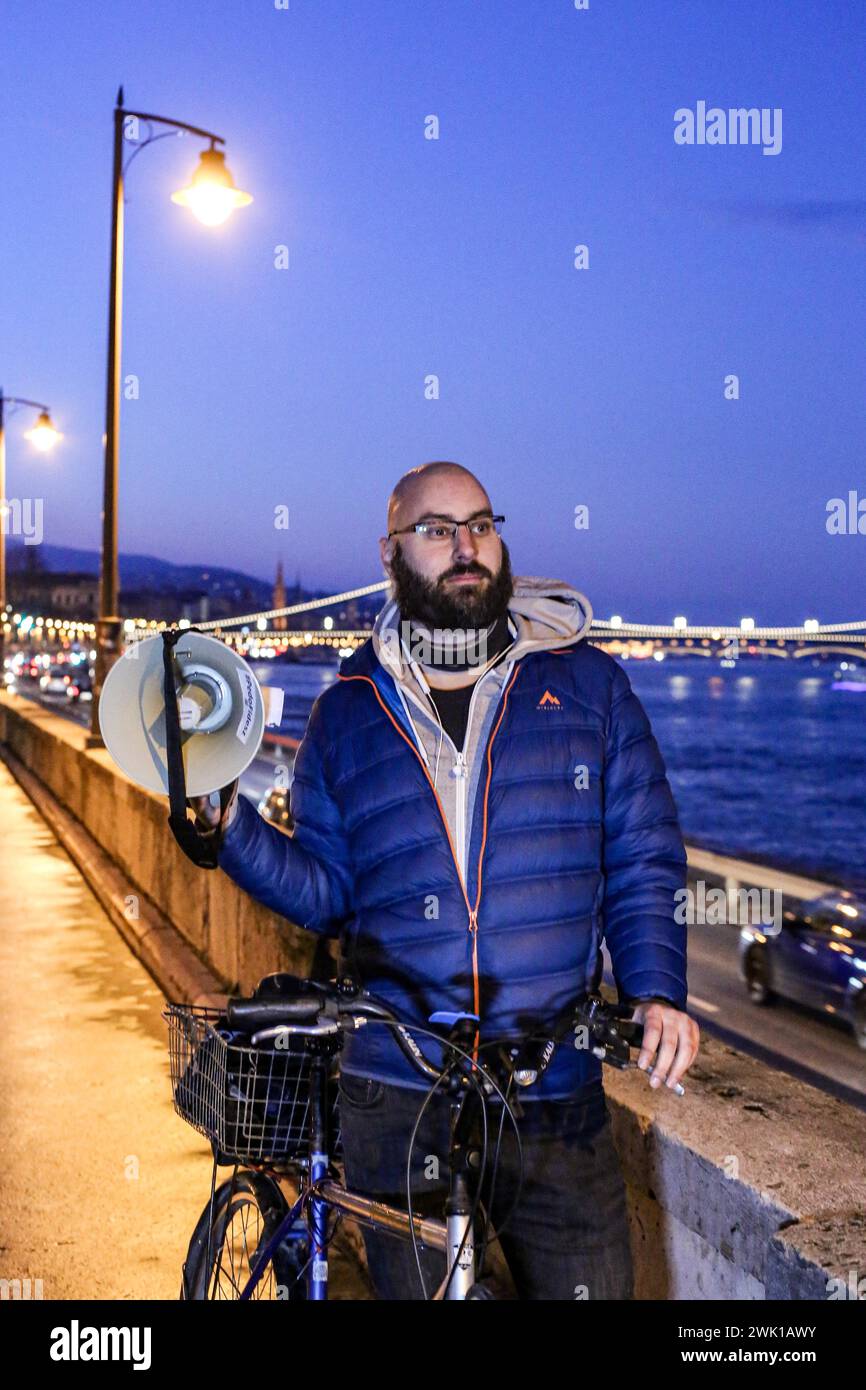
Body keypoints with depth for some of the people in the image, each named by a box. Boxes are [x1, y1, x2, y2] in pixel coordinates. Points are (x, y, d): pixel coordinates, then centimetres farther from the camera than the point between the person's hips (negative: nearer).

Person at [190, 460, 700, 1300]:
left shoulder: (587, 682, 4)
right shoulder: (349, 708, 6)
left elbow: (641, 859, 4)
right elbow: (324, 890, 6)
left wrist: (656, 990, -10)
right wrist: (227, 823, -9)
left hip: (558, 1103, 0)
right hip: (395, 1100, 1)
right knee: (410, 1285, 16)